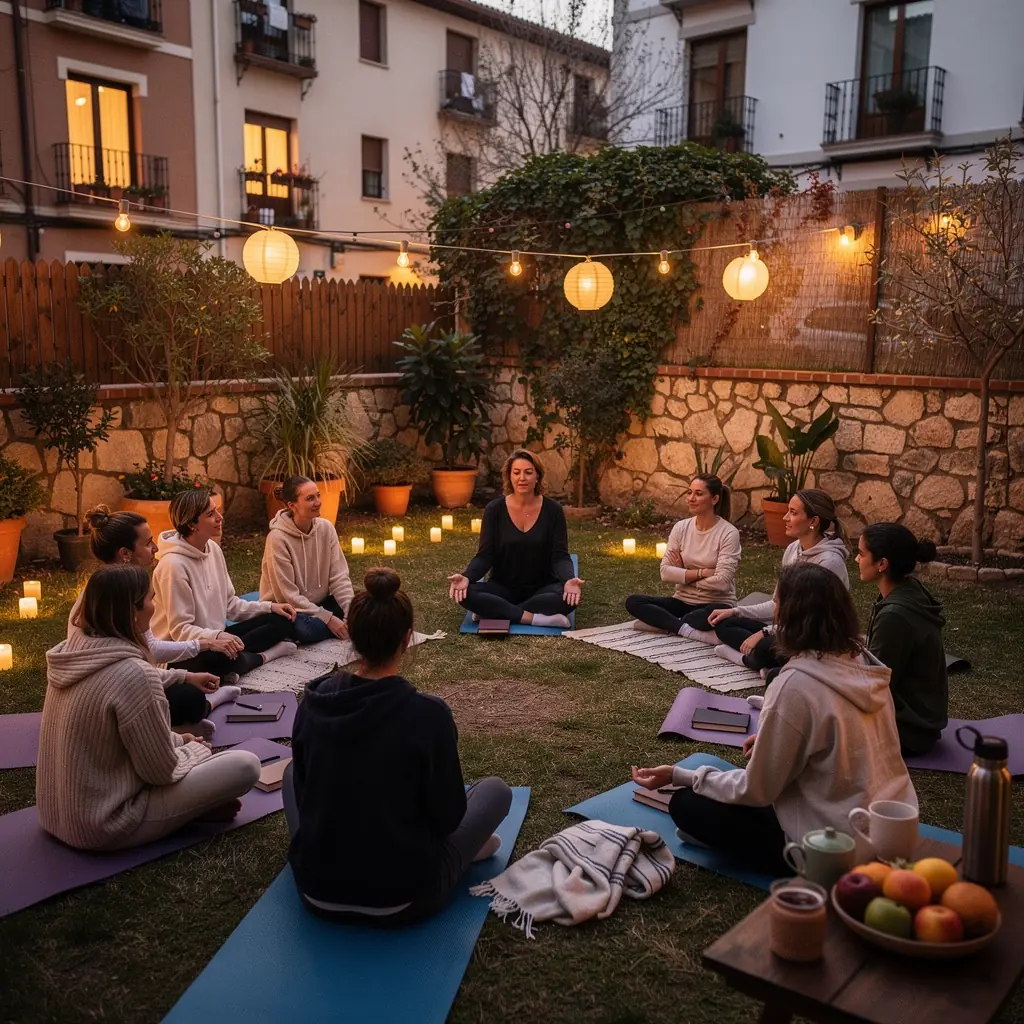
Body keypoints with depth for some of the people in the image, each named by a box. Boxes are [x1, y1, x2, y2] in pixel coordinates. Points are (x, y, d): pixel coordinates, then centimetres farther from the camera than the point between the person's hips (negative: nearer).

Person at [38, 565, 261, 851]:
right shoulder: (134, 674, -27)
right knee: (245, 765, -9)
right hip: (104, 826, -9)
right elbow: (162, 770, -17)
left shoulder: (69, 652, -1)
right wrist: (196, 750, 3)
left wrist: (177, 740, 14)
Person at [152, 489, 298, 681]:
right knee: (223, 657, -39)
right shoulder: (174, 564, -22)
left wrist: (269, 606, -1)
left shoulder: (213, 548, 3)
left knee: (281, 621, -3)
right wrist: (217, 637, -39)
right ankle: (263, 655, -10)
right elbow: (180, 629, -23)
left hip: (214, 637, 8)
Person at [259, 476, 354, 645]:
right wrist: (327, 618, -25)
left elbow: (339, 577, -6)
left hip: (319, 603, 5)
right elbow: (288, 595, -21)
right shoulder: (278, 538, -22)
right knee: (309, 629, -36)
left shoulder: (325, 528, -7)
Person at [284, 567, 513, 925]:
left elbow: (304, 788, 7)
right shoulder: (428, 714, -22)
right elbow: (447, 818, -10)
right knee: (496, 789, 17)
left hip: (316, 893, 4)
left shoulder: (313, 702, -9)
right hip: (400, 900, -3)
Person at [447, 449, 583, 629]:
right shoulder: (495, 509, -6)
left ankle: (497, 612, -22)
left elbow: (560, 556, -10)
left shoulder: (552, 510, -7)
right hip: (503, 588, 0)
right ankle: (535, 618, -29)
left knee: (568, 596, -33)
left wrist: (569, 580, -33)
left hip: (542, 588, 0)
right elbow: (485, 555, -9)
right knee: (466, 593, -29)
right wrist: (466, 577, -30)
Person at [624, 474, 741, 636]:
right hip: (683, 601, 5)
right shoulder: (681, 528, 1)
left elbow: (721, 582, -19)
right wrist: (702, 572, -15)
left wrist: (684, 575, -8)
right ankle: (686, 628, -27)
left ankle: (661, 622, -20)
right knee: (633, 602, -16)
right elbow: (665, 572, -6)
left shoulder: (728, 533, -12)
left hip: (715, 604, -5)